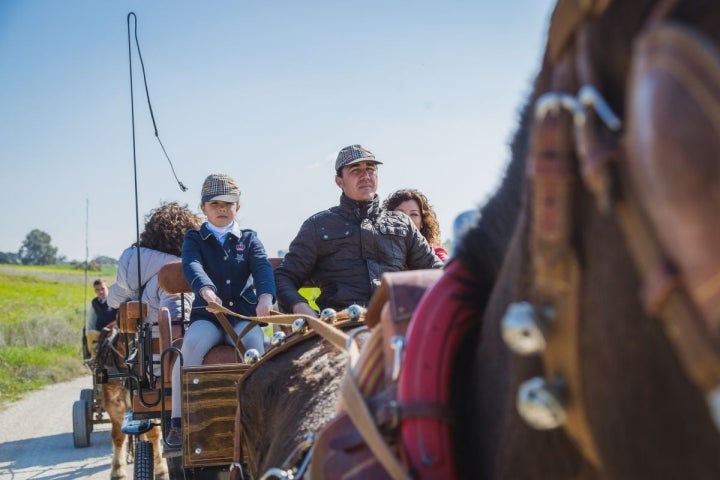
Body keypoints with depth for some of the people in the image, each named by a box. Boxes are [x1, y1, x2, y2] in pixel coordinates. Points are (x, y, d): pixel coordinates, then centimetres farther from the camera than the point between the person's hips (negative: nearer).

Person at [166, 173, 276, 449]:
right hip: (206, 315, 0)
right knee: (191, 344, -32)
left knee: (254, 342, -34)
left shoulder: (249, 239, 14)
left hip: (243, 314, 1)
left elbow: (263, 266, -7)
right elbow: (192, 266, -12)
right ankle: (178, 421, -25)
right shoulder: (194, 239, 11)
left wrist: (266, 295, -31)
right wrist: (206, 290, -37)